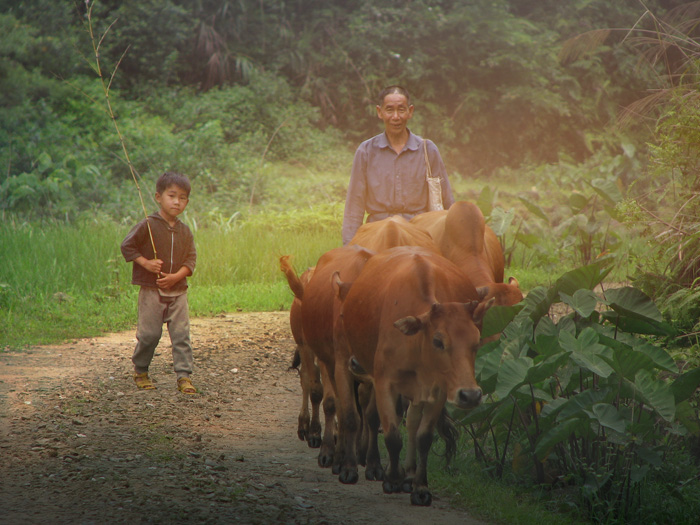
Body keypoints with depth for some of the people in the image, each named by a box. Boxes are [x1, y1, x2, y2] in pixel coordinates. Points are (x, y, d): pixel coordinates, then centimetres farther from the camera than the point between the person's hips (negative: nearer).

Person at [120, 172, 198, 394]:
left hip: (177, 291, 3)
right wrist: (145, 263, -14)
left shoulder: (185, 231, 8)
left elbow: (191, 259, 5)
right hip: (151, 291, -3)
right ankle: (140, 372, 20)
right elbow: (127, 246, -2)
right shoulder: (148, 226, -5)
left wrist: (176, 276, -11)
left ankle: (184, 376, -4)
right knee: (149, 334, 0)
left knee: (181, 334, -4)